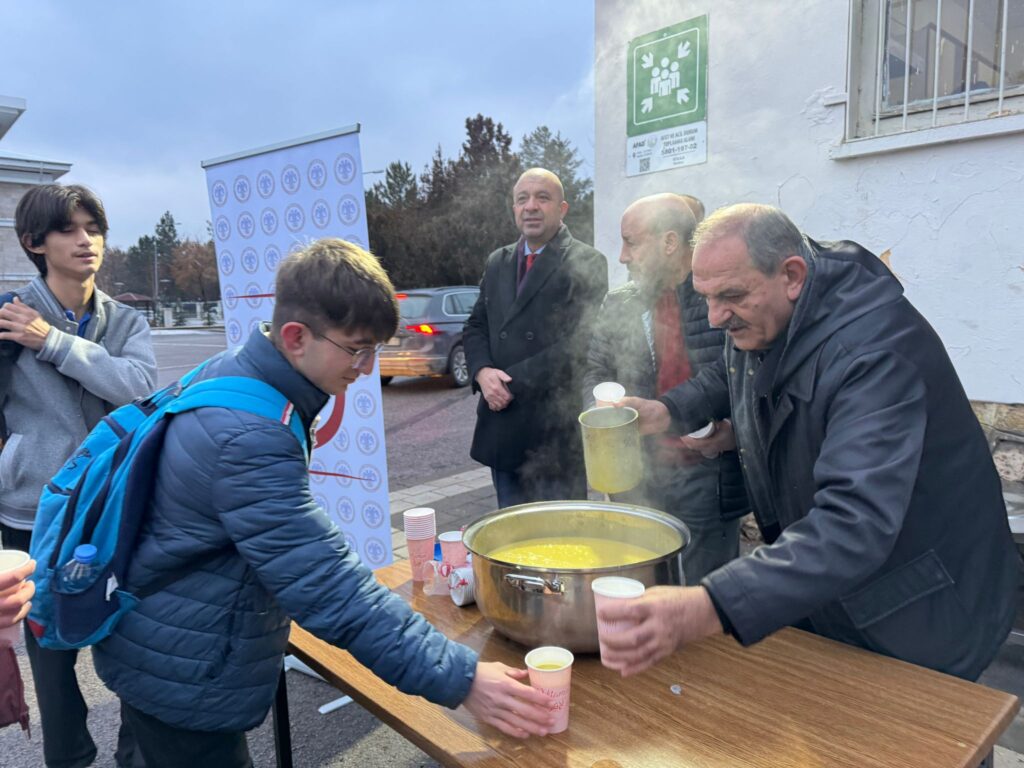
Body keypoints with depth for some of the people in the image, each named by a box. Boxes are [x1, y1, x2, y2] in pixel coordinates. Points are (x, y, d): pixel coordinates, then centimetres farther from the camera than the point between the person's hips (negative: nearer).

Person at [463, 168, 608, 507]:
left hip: (556, 431, -5)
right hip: (502, 429, 6)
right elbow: (475, 326, 13)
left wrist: (512, 382, -15)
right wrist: (483, 372, -7)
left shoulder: (586, 264, -7)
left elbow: (579, 343, -16)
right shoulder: (497, 263, 14)